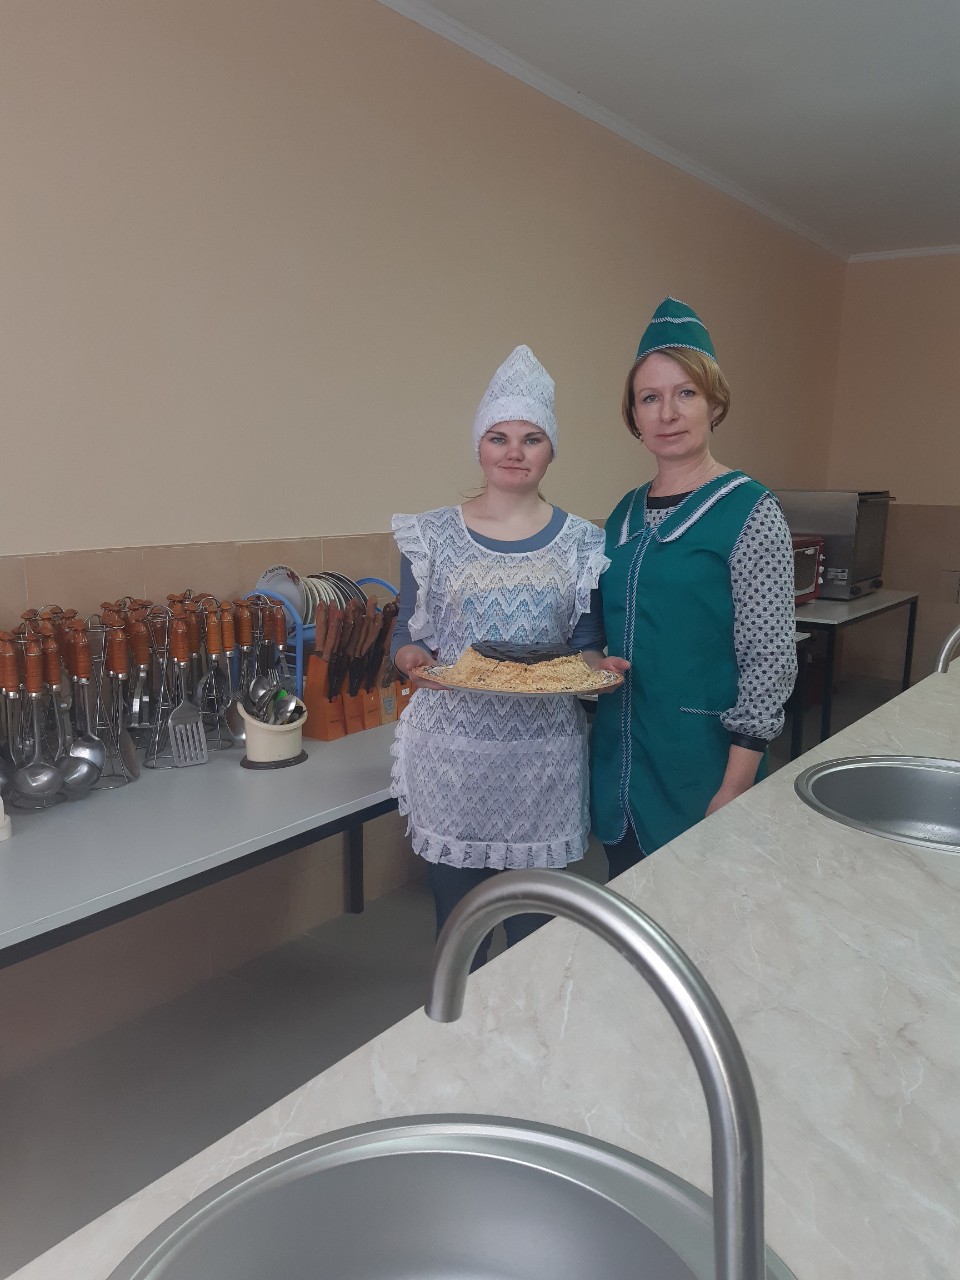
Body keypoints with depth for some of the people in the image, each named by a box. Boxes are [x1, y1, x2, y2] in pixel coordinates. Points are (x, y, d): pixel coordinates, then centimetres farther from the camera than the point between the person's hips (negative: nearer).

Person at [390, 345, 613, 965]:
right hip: (453, 751, 0)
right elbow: (407, 634, 6)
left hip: (545, 756, 1)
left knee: (535, 926, 11)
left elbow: (587, 645, 9)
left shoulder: (582, 542, 4)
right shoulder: (432, 534, 1)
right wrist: (412, 659, -16)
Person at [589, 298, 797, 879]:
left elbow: (769, 661, -15)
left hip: (699, 767, -5)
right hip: (620, 765, 6)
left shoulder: (751, 513, -12)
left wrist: (735, 790, -17)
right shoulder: (626, 513, 6)